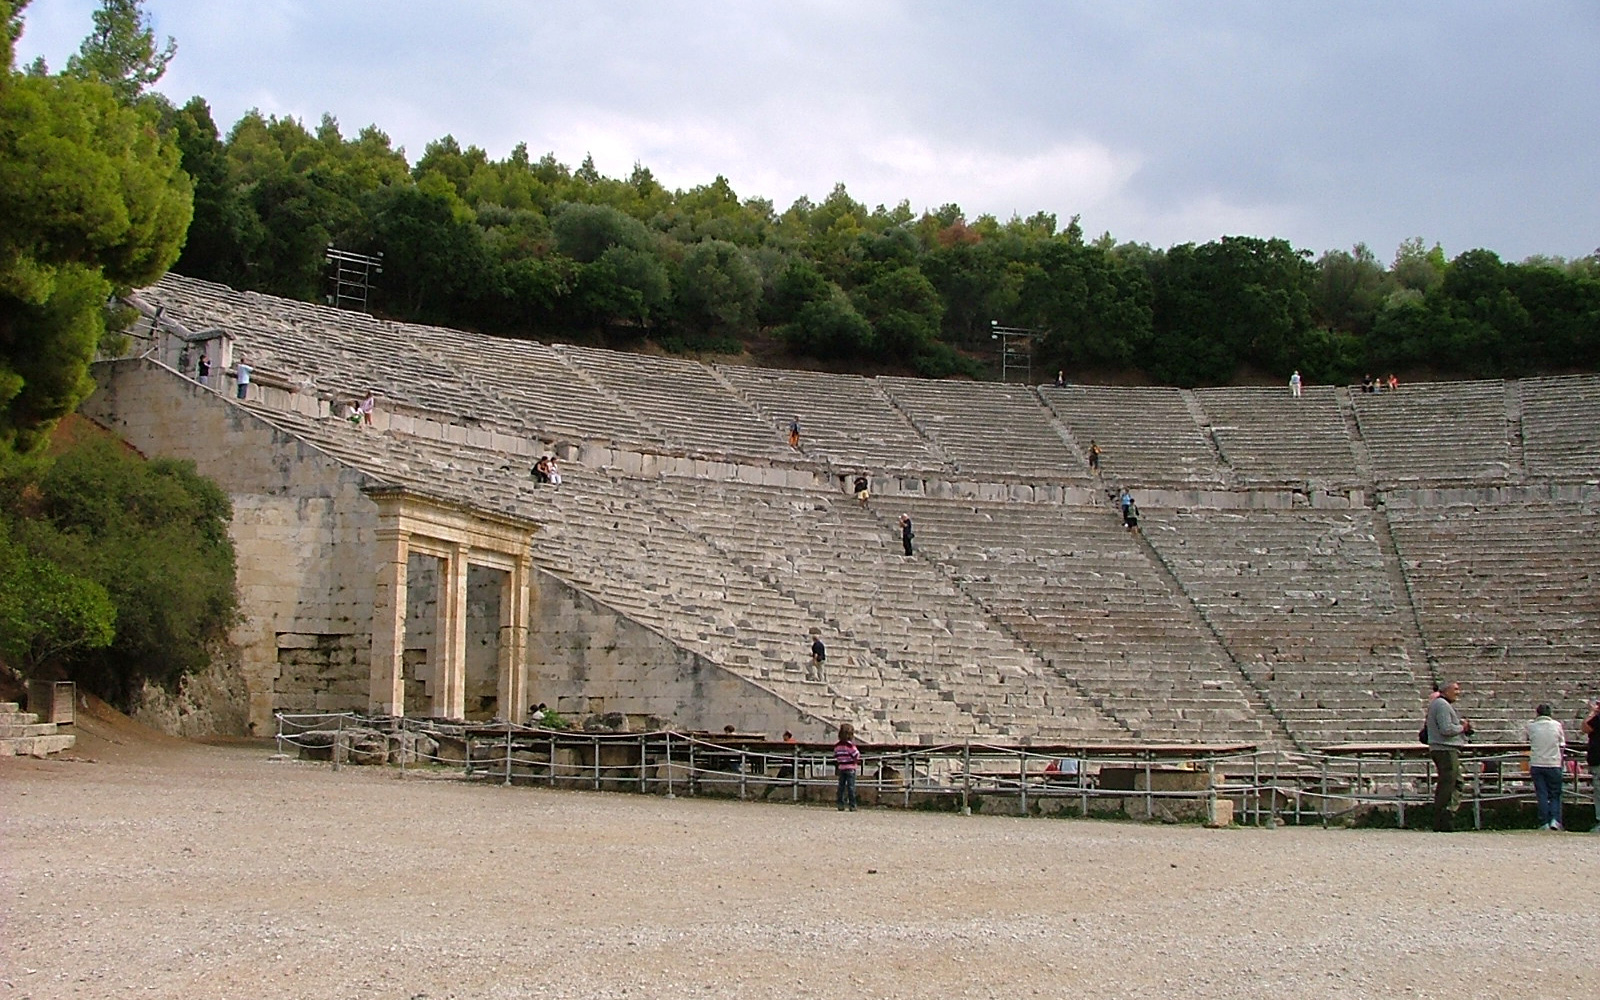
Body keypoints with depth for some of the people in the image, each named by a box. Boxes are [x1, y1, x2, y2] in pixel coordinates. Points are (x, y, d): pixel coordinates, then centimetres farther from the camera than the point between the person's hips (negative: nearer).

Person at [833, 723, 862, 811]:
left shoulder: (837, 746, 5)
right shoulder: (850, 745, -14)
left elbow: (835, 758, 11)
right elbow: (857, 756, -13)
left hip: (841, 768, 5)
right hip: (850, 768, -5)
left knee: (841, 786, 8)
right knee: (851, 787, -3)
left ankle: (840, 805, 7)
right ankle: (852, 805, -3)